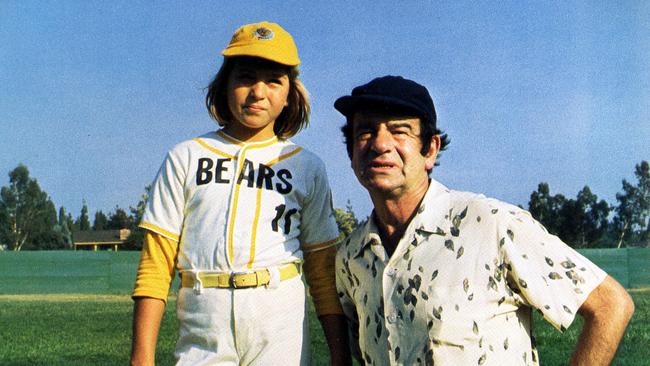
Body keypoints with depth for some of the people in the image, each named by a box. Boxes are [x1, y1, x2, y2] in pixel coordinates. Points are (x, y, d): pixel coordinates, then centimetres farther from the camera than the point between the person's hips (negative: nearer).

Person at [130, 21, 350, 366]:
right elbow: (155, 265, 3)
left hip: (282, 328, 0)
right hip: (203, 328, 0)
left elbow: (323, 271, 8)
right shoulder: (185, 158, 9)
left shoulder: (307, 167, 10)